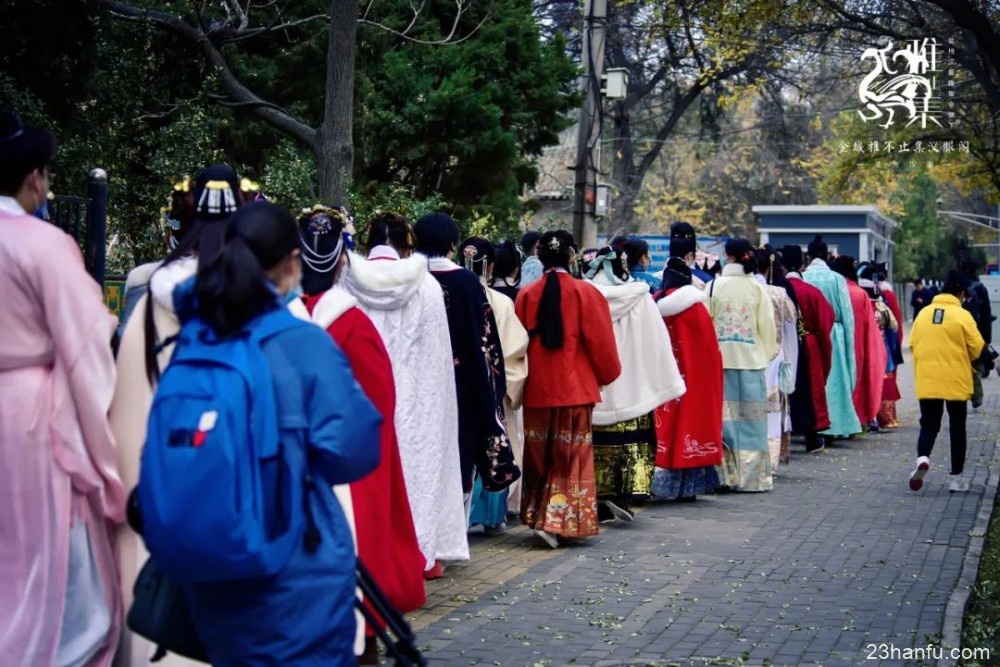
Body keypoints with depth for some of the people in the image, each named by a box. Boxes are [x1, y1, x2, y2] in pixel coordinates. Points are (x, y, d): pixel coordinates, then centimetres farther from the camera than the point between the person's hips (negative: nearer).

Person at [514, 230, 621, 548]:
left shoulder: (526, 295, -1)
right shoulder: (585, 293, -8)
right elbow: (601, 344, -4)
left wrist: (522, 381, 20)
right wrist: (607, 376, 14)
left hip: (536, 389, 3)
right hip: (575, 388, -3)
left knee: (539, 456, 14)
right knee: (570, 458, 3)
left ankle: (537, 515, 16)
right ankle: (556, 521, -4)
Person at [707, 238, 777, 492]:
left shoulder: (713, 287, -3)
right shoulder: (758, 289, -2)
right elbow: (767, 327, 0)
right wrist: (767, 355, 13)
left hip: (721, 359, 0)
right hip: (752, 360, 0)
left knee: (725, 416, 5)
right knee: (751, 417, 5)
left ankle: (727, 474, 6)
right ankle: (753, 475, 7)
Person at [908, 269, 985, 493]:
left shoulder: (924, 313, 1)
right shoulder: (962, 315, -10)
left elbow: (913, 344, 4)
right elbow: (977, 348, -8)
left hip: (927, 381, 3)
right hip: (956, 381, -3)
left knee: (929, 425, 9)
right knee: (957, 428, 9)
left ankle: (922, 459, -19)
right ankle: (957, 477, 13)